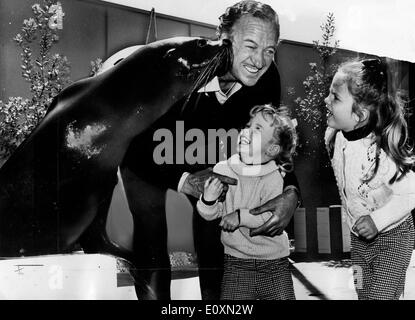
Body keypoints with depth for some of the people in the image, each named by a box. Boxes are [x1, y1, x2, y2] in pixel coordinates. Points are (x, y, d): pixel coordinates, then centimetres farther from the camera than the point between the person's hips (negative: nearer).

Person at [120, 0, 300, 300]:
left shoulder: (267, 78, -23)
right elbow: (135, 146, -34)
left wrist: (290, 192, -30)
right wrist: (185, 181, -49)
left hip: (207, 156, 4)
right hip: (146, 157, -3)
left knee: (215, 239, 4)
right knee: (152, 248, -9)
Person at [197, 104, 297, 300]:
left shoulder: (273, 177, -11)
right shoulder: (222, 170, -4)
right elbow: (210, 215, 2)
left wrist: (241, 216, -27)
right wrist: (208, 200, -19)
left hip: (273, 263, -1)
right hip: (236, 261, 2)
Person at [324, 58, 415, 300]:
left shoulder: (380, 155, -34)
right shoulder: (335, 137, -11)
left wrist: (377, 221, -33)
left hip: (393, 234, -7)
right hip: (360, 234, 7)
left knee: (382, 294, -5)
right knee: (363, 292, 18)